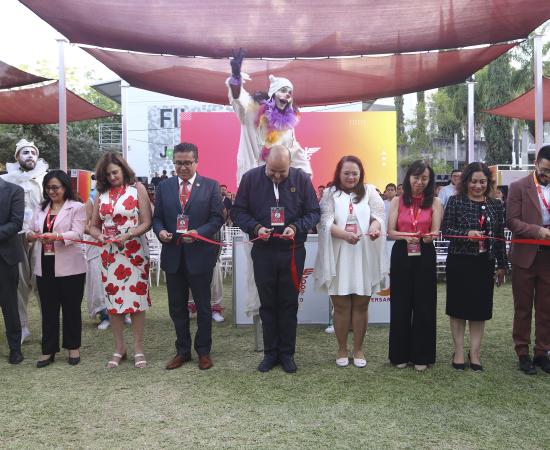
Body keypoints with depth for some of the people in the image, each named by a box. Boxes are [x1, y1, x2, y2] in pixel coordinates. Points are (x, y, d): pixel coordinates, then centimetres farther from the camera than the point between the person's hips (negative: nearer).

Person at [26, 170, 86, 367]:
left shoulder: (76, 207, -1)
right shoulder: (41, 208, 16)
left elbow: (76, 233, -13)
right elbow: (31, 230, 11)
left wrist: (55, 236, -29)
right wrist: (31, 235, -14)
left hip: (69, 267, -4)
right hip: (45, 266, 4)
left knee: (71, 308, 6)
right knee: (48, 309, 7)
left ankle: (73, 347, 20)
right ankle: (48, 350, 16)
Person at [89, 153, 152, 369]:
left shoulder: (137, 188, -1)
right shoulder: (101, 193, 10)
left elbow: (146, 222, -6)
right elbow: (93, 226, 13)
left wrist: (128, 235, -21)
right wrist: (100, 236, -9)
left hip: (135, 252, -3)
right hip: (109, 254, 4)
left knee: (136, 298, 0)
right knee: (113, 299, 6)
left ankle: (138, 349, 12)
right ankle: (119, 348, 20)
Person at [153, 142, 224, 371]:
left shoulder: (211, 186, -1)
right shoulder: (164, 187, 8)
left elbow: (217, 218, -5)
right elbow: (157, 217, 10)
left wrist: (198, 233, -20)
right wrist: (160, 231, -12)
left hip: (199, 254, -3)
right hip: (172, 255, 3)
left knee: (203, 306, 9)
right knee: (177, 307, 12)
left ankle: (203, 351, 24)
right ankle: (182, 351, 27)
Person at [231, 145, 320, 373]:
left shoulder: (302, 179, -4)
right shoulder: (250, 178, -3)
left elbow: (313, 212, 0)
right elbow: (238, 211, 1)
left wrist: (296, 227, -18)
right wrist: (255, 227, -17)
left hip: (292, 252, 0)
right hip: (263, 251, 1)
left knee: (289, 304, 8)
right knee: (267, 304, 10)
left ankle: (287, 353, 21)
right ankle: (270, 353, 23)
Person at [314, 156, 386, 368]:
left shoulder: (369, 191, 8)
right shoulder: (330, 194, 3)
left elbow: (378, 215, -5)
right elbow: (326, 222, -10)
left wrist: (375, 227, -28)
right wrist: (345, 234, -29)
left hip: (364, 257, 1)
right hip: (339, 257, -1)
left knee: (361, 304, 8)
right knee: (341, 305, 6)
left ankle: (358, 349, 23)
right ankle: (342, 349, 22)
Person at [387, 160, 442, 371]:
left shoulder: (434, 202, 4)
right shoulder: (397, 201, 5)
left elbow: (435, 231, -4)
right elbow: (391, 232, 0)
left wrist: (430, 235, -27)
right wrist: (406, 236, -20)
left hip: (424, 257, 0)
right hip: (401, 256, 1)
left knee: (424, 305, 3)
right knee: (400, 304, 5)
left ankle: (421, 355, 16)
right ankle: (400, 354, 18)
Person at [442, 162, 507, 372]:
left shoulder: (496, 205, 6)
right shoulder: (456, 201, -3)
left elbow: (500, 236, 8)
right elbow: (445, 229, -6)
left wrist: (502, 265, 9)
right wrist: (467, 233, -23)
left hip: (484, 263, 3)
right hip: (459, 262, -2)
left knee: (480, 308, 8)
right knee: (458, 307, 6)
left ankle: (475, 352, 20)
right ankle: (458, 352, 19)